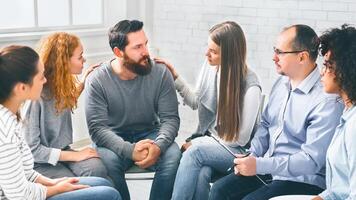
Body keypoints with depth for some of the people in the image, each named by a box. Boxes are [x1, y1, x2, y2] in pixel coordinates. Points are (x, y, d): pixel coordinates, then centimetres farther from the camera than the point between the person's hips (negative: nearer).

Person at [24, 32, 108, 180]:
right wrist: (75, 155, -18)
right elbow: (31, 149, -19)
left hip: (63, 151, 6)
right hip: (41, 163, -6)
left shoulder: (62, 85, 2)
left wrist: (83, 83, 12)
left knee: (97, 170, -24)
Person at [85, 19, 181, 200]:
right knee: (108, 160, -33)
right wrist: (130, 150, -34)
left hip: (149, 134, 1)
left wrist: (159, 146, -31)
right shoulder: (97, 81, -13)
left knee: (173, 155, -28)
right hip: (114, 140, -1)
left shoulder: (161, 74, -8)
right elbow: (97, 127, -18)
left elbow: (170, 118, -9)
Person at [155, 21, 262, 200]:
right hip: (206, 142, 4)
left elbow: (240, 138, -14)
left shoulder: (250, 86, -19)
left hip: (234, 150, -4)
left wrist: (195, 143, -12)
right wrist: (175, 77, 0)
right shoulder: (210, 66, -3)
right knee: (201, 174, -31)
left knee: (194, 152, -34)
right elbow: (196, 103, 13)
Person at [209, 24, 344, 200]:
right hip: (267, 168, 7)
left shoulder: (327, 101, -20)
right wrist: (251, 157, -1)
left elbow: (311, 160, -22)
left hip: (302, 180, -7)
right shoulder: (281, 83, 6)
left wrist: (259, 165, -23)